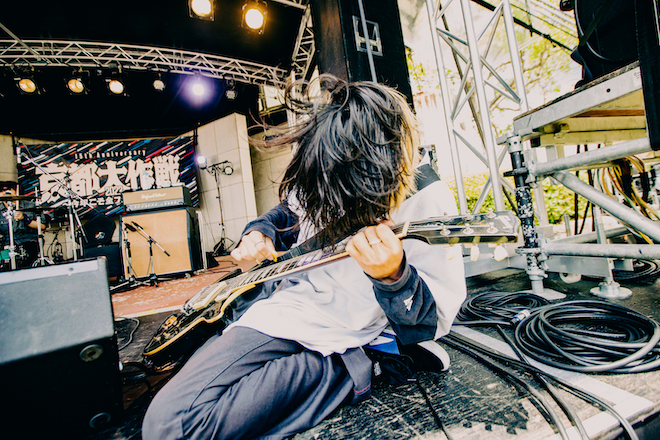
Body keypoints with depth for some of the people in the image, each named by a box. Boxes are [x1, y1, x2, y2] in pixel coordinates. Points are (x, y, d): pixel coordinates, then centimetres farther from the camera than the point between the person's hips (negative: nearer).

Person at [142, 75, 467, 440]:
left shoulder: (432, 206, -16)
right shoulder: (315, 185, -5)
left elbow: (433, 325, -14)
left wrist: (395, 279, -36)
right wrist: (259, 232, -5)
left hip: (314, 337, -6)